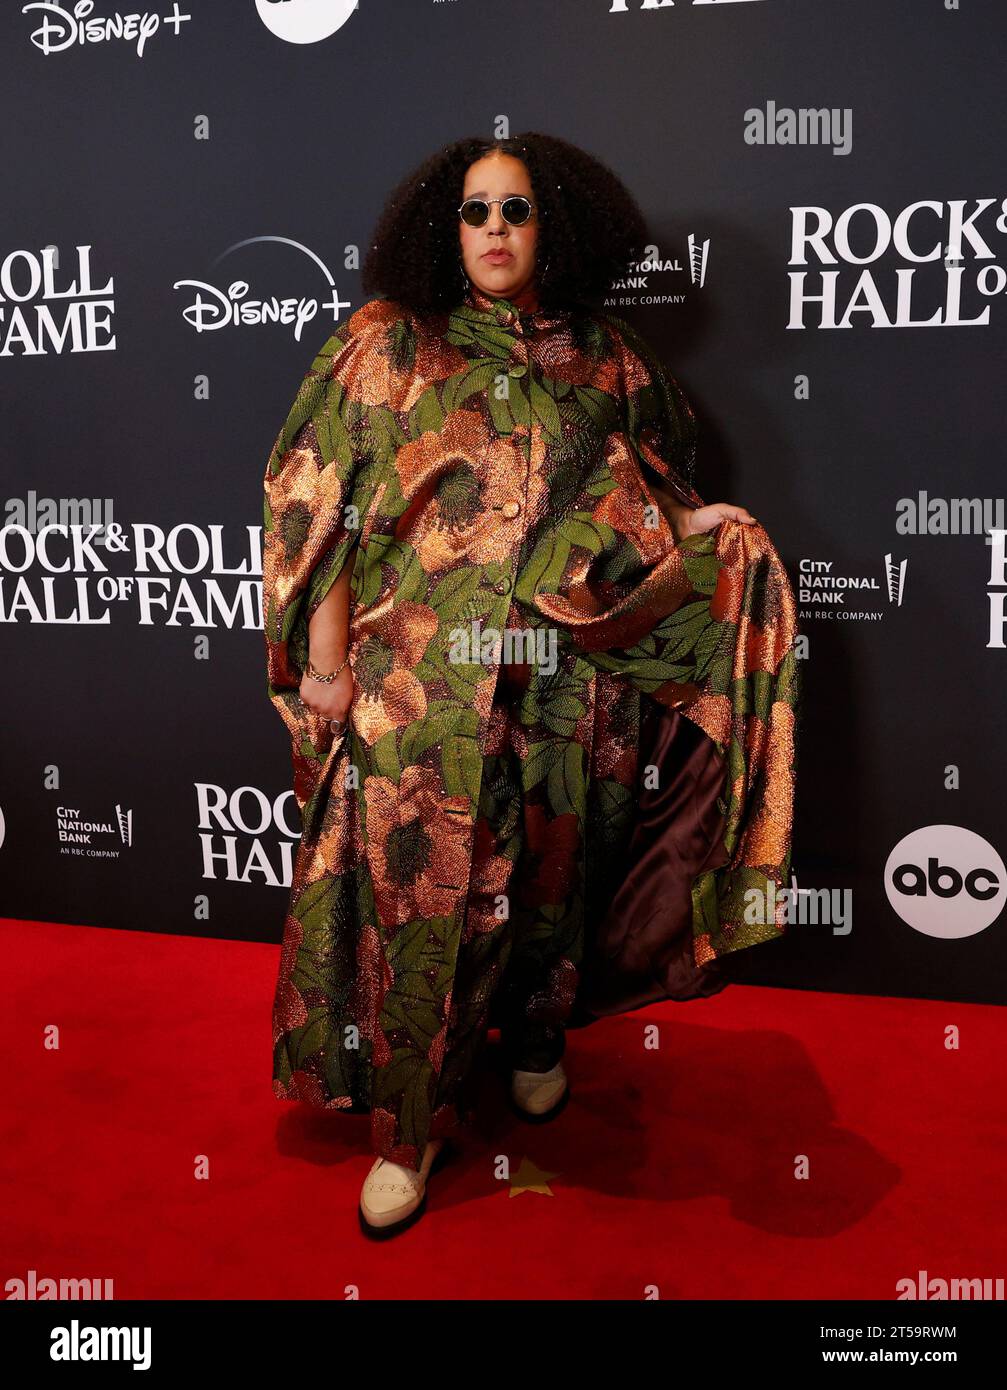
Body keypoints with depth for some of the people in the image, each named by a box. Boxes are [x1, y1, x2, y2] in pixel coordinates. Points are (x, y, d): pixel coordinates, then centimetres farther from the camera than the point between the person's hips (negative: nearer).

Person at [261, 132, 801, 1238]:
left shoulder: (606, 358, 11)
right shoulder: (388, 341, 5)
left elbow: (650, 500, 17)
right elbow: (320, 497, 1)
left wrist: (696, 530, -6)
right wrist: (326, 653, -6)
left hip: (565, 679, 2)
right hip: (419, 680, -2)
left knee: (547, 868, 12)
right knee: (419, 878, -1)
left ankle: (536, 1033, 39)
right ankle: (411, 1121, 16)